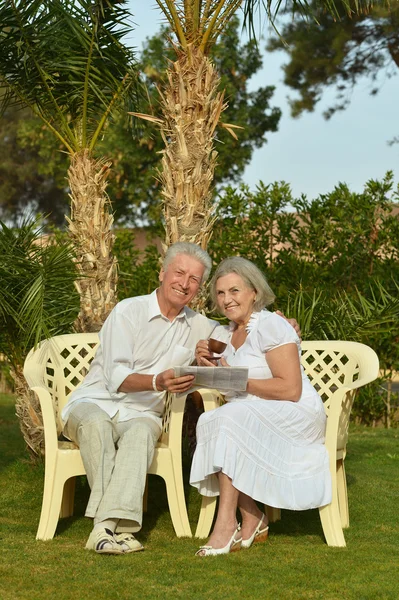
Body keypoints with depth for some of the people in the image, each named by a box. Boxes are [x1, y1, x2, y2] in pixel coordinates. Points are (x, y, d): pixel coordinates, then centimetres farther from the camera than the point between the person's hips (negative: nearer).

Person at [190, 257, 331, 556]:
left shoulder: (270, 326, -11)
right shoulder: (229, 332, 14)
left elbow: (291, 390, -19)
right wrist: (206, 363, 0)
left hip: (296, 417, -7)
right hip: (252, 417, 7)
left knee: (229, 418, -30)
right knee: (209, 421, -21)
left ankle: (226, 523, -29)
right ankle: (253, 520, -15)